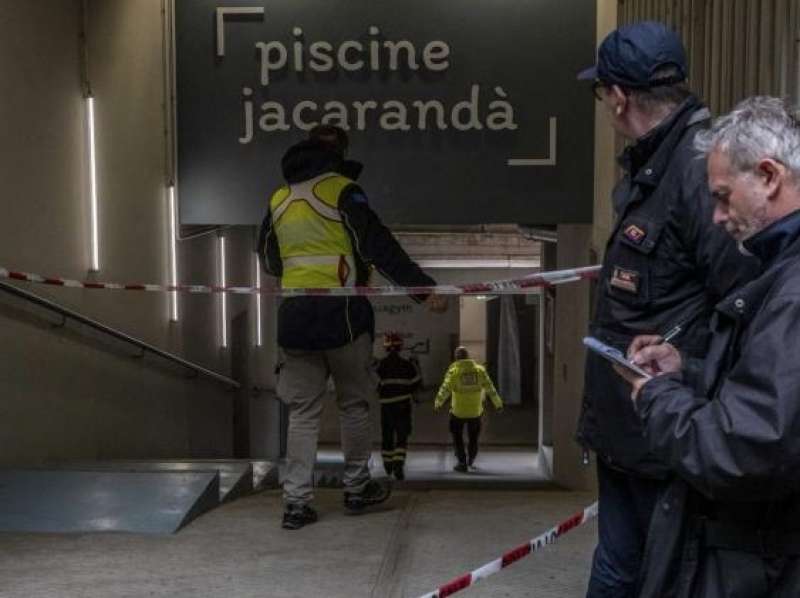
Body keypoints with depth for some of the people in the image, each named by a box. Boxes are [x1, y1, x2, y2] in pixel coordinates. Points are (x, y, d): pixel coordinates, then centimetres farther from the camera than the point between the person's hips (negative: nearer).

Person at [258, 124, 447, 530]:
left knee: (302, 411, 8)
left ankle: (296, 501, 3)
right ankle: (357, 489, 22)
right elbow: (380, 248, -14)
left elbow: (268, 261, 22)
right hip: (340, 313, -4)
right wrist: (424, 288, -16)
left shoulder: (278, 200, 12)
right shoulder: (342, 191, -5)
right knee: (354, 404, 12)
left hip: (294, 315, 4)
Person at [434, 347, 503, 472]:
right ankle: (471, 459, 37)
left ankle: (462, 463, 10)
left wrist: (438, 403, 8)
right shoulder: (479, 370, -2)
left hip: (458, 411, -3)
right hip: (476, 410, 3)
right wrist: (498, 403, 9)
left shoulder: (453, 371, -10)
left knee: (457, 436, 13)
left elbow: (445, 389, -7)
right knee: (473, 436, 22)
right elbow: (490, 388, -1)